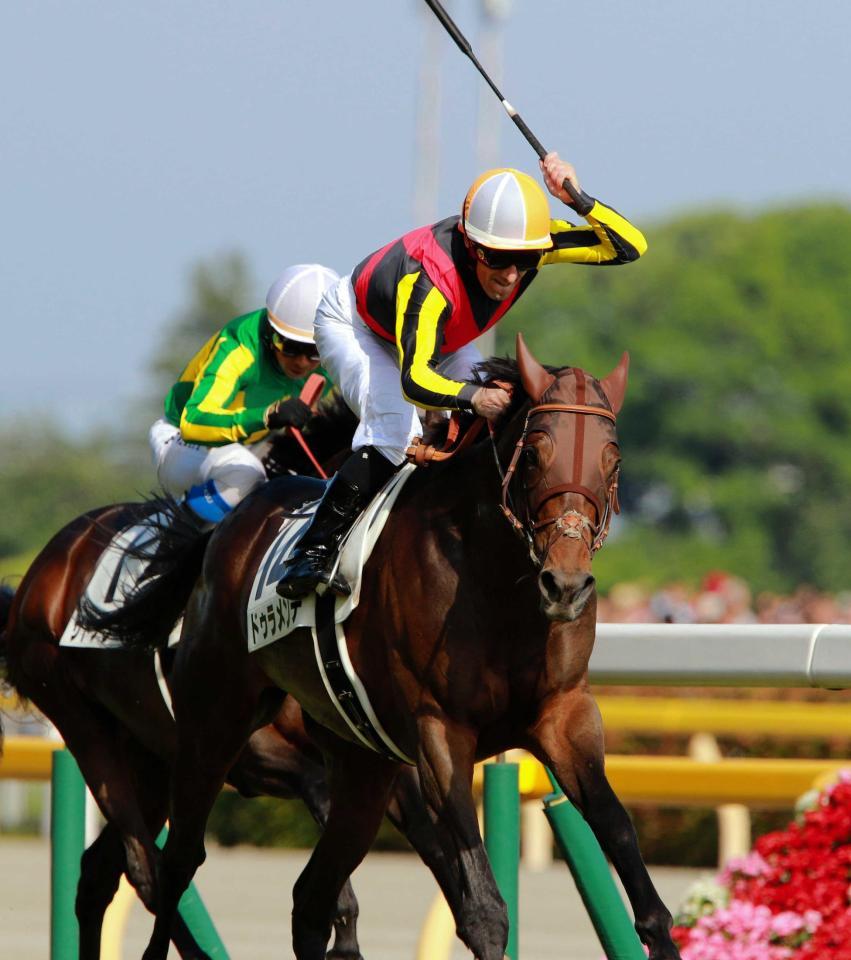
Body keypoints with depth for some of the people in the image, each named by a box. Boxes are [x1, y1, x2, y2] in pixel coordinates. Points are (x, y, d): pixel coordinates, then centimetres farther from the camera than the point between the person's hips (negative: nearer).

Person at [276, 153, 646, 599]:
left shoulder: (531, 242, -29)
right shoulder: (427, 280, -46)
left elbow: (629, 246, -24)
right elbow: (413, 380, -53)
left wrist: (579, 200, -41)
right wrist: (473, 396, -72)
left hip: (443, 338, 7)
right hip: (354, 324, -7)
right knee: (394, 433, -28)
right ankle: (312, 553, -22)